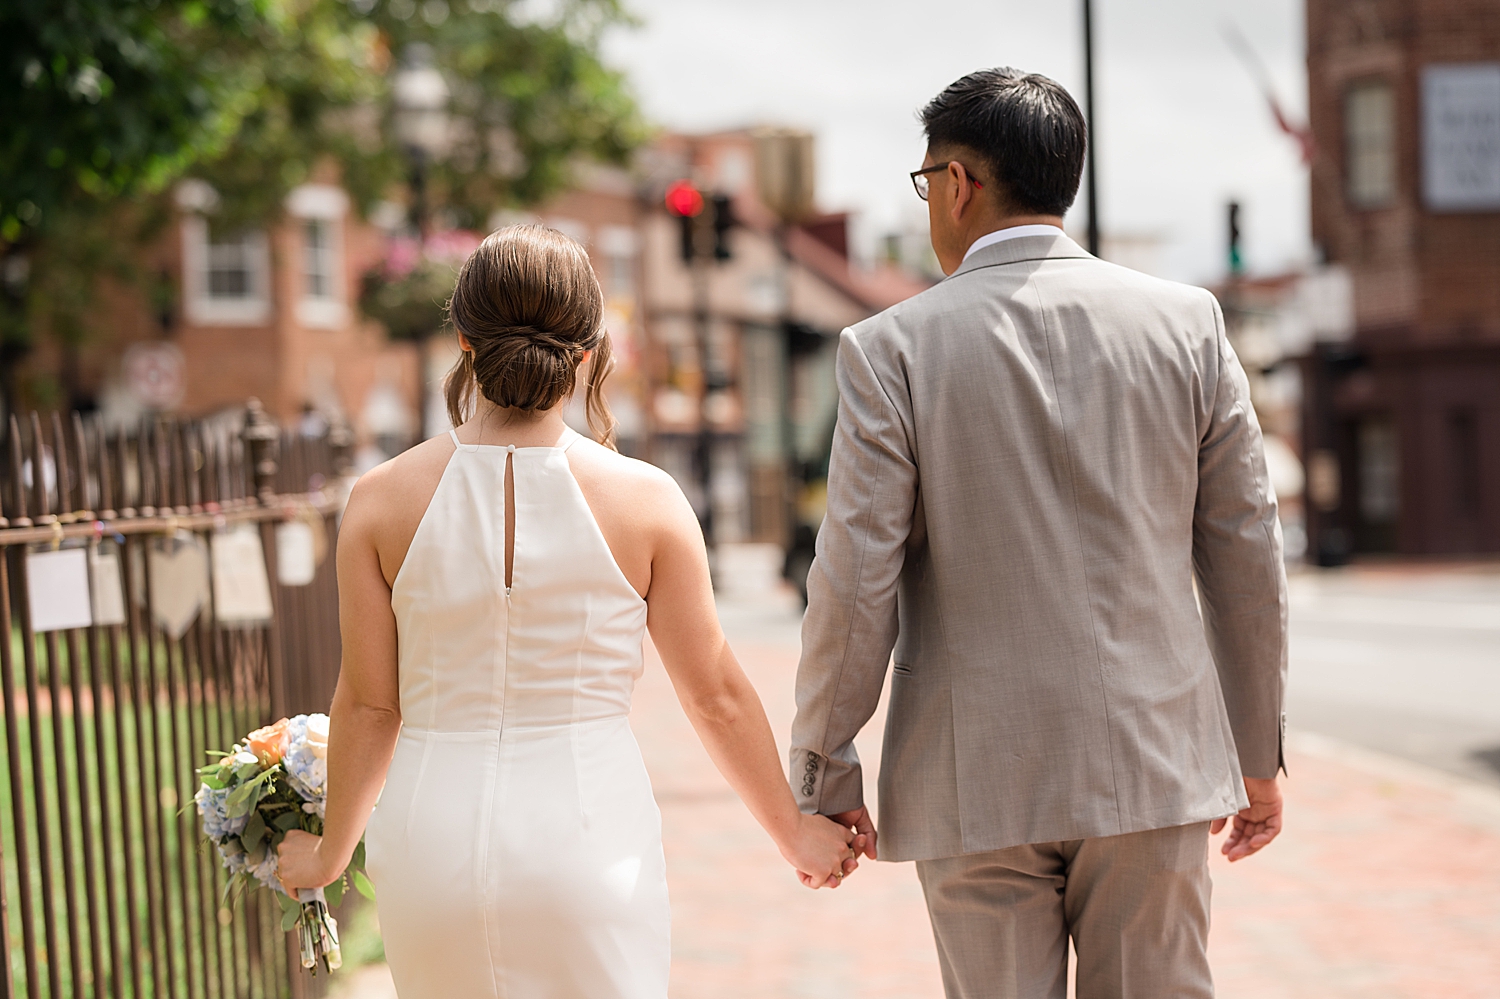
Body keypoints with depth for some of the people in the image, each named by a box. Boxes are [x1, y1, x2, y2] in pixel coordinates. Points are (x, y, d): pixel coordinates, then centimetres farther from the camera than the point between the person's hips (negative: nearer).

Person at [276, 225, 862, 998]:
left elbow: (368, 706, 0)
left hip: (435, 838, 2)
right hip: (589, 836, -1)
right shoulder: (644, 500, -7)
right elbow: (717, 696, -1)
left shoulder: (383, 500, -4)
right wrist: (794, 833, 14)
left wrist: (330, 853, 17)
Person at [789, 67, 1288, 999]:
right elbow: (1247, 555, 4)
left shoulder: (892, 347, -6)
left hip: (979, 780, -2)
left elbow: (856, 582, -8)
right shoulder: (1187, 321, 1)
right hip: (1155, 764, 2)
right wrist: (1259, 755, 13)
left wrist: (824, 775, 3)